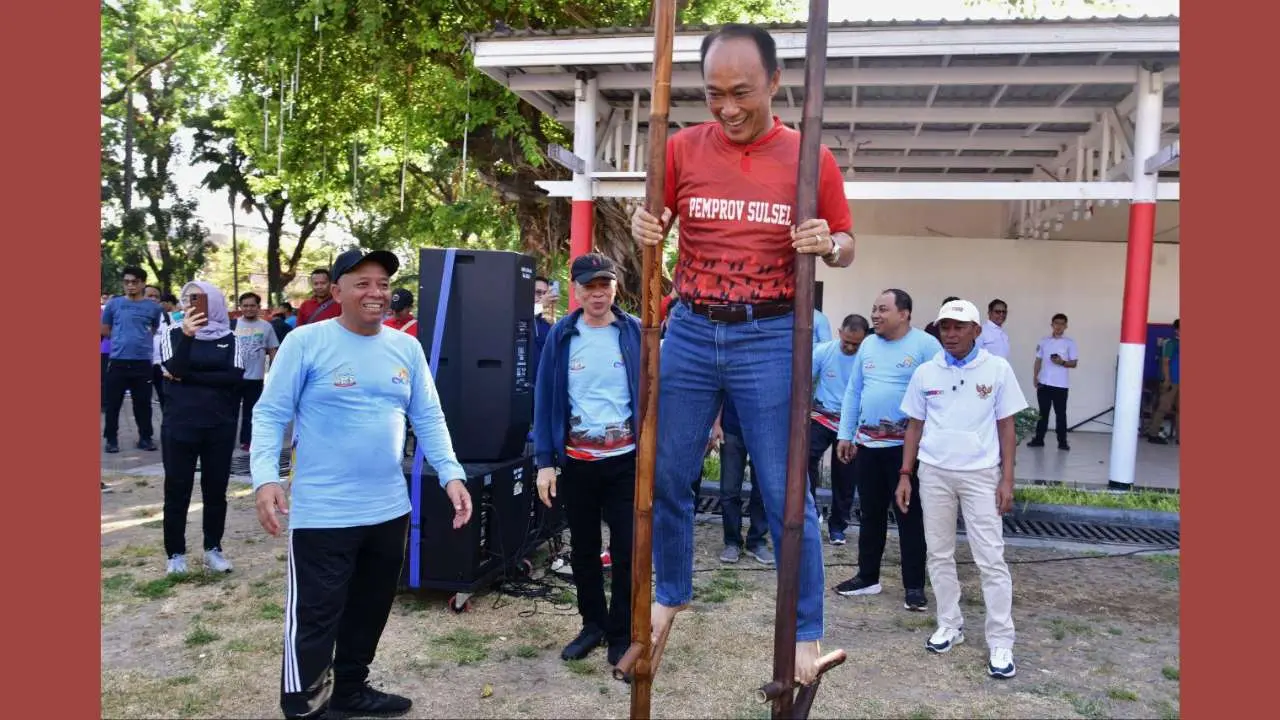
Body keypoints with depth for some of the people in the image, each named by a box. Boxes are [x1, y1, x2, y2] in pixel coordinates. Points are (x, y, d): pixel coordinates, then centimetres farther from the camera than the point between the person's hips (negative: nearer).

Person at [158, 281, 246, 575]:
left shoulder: (230, 339, 3)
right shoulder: (173, 335, 3)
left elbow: (234, 376, -12)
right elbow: (175, 370, -15)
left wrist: (187, 378, -12)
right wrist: (186, 336, -28)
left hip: (220, 427, 1)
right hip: (179, 427, 0)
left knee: (216, 489, 9)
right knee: (177, 490, 5)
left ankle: (213, 549, 23)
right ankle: (175, 553, 17)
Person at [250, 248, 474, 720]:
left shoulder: (407, 348, 5)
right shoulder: (306, 342, -9)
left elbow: (429, 419, 8)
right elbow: (270, 414, -8)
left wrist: (451, 475, -3)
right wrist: (265, 478, -20)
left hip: (389, 509, 6)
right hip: (322, 512, -5)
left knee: (370, 612, 20)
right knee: (315, 619, 1)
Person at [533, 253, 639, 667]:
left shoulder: (635, 332, -3)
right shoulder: (561, 336, -1)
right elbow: (545, 400, 0)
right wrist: (545, 462, -4)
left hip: (626, 459, -2)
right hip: (576, 461, 2)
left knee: (627, 551, 2)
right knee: (583, 550, 15)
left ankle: (621, 636, 16)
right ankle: (593, 624, 32)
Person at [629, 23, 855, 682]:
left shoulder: (812, 159, -2)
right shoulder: (681, 149, 2)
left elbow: (846, 245, 8)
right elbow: (654, 225, 15)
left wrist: (828, 245, -15)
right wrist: (644, 229, -9)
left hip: (770, 338, -2)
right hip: (690, 332, 3)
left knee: (786, 493, 3)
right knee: (668, 479, 11)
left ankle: (805, 631, 20)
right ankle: (670, 596, 35)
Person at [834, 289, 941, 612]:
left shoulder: (926, 345, -8)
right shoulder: (868, 345, 9)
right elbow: (853, 391, 11)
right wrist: (845, 434, 8)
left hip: (907, 447, -5)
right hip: (867, 444, 6)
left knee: (909, 517, 3)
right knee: (871, 514, 15)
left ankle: (914, 586, 14)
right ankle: (868, 577, 27)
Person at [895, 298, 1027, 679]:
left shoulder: (998, 369, -2)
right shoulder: (925, 372, 4)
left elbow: (1006, 426, 1)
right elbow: (915, 426, 8)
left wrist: (1007, 479, -4)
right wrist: (905, 476, 4)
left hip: (981, 474, -3)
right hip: (934, 473, 3)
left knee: (991, 558, -1)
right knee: (939, 554, 10)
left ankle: (1001, 642, 7)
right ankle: (949, 625, 25)